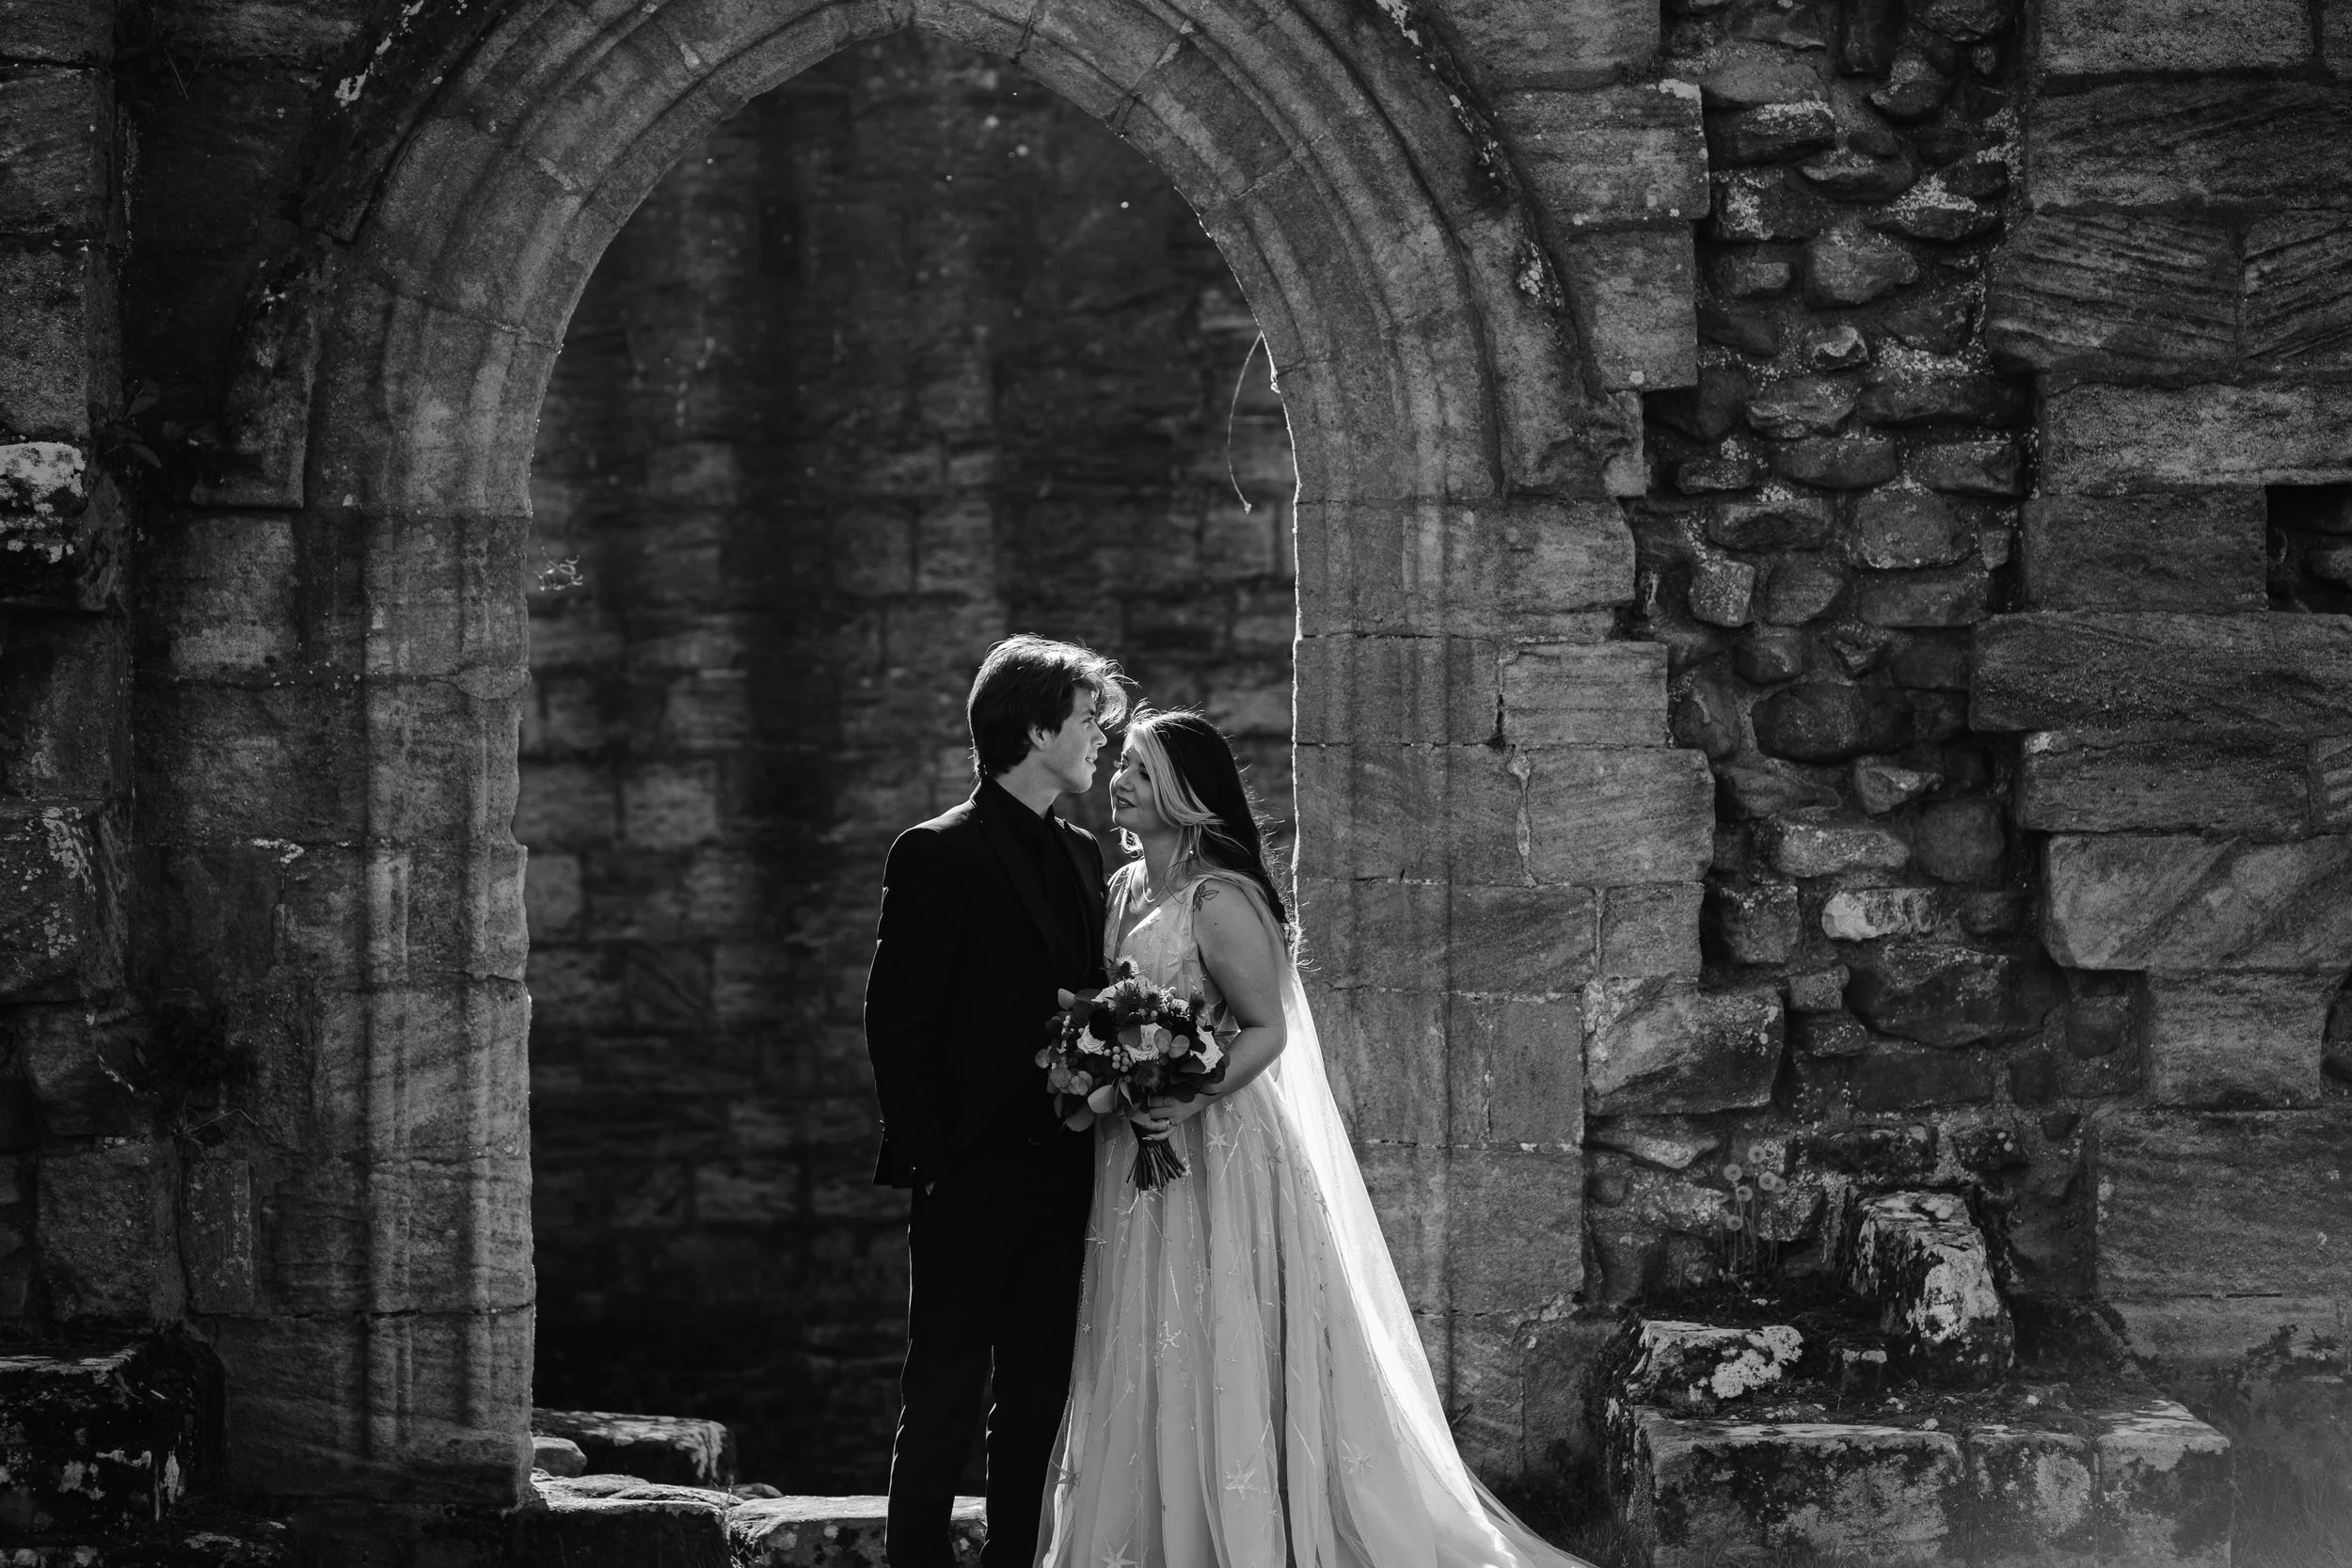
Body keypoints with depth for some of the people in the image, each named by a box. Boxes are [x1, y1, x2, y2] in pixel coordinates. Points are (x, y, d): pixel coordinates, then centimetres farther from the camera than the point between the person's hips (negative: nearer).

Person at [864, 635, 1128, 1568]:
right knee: (945, 1403, -4)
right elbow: (896, 1024, -10)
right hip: (974, 1178, -7)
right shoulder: (940, 855, -8)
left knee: (1038, 1403, 8)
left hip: (1062, 1174, 7)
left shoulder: (1082, 856, 14)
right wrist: (925, 1159, -13)